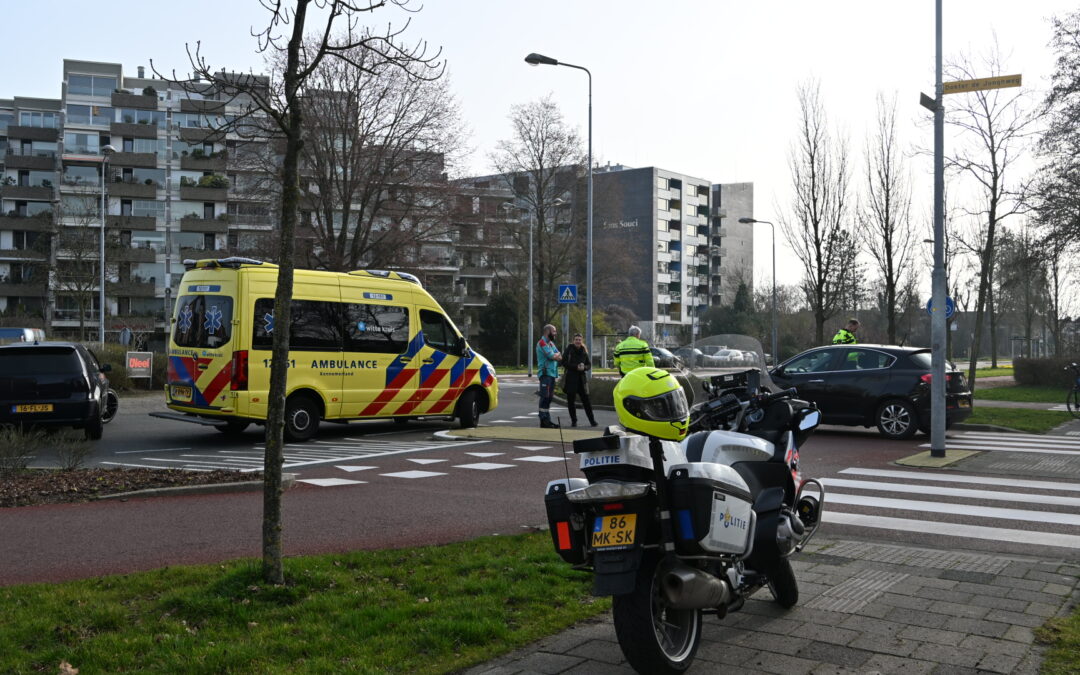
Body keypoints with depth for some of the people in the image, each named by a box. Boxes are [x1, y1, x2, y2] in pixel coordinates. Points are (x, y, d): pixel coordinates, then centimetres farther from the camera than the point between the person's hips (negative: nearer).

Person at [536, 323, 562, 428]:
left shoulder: (551, 343, 20)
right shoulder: (542, 343, -9)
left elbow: (559, 357, 13)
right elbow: (552, 356, -17)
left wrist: (555, 355, -7)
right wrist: (557, 354, 4)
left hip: (552, 373, 9)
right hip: (545, 373, -9)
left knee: (549, 397, 11)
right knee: (545, 397, -11)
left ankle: (547, 420, 16)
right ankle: (543, 421, -11)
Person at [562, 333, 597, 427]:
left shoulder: (584, 351, 9)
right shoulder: (569, 350, -2)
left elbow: (589, 365, 12)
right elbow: (564, 362, -9)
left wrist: (584, 367, -11)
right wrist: (576, 367, -17)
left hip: (582, 378, 2)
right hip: (570, 378, -2)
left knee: (586, 400, 1)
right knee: (570, 400, 2)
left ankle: (592, 420, 8)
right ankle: (574, 421, 13)